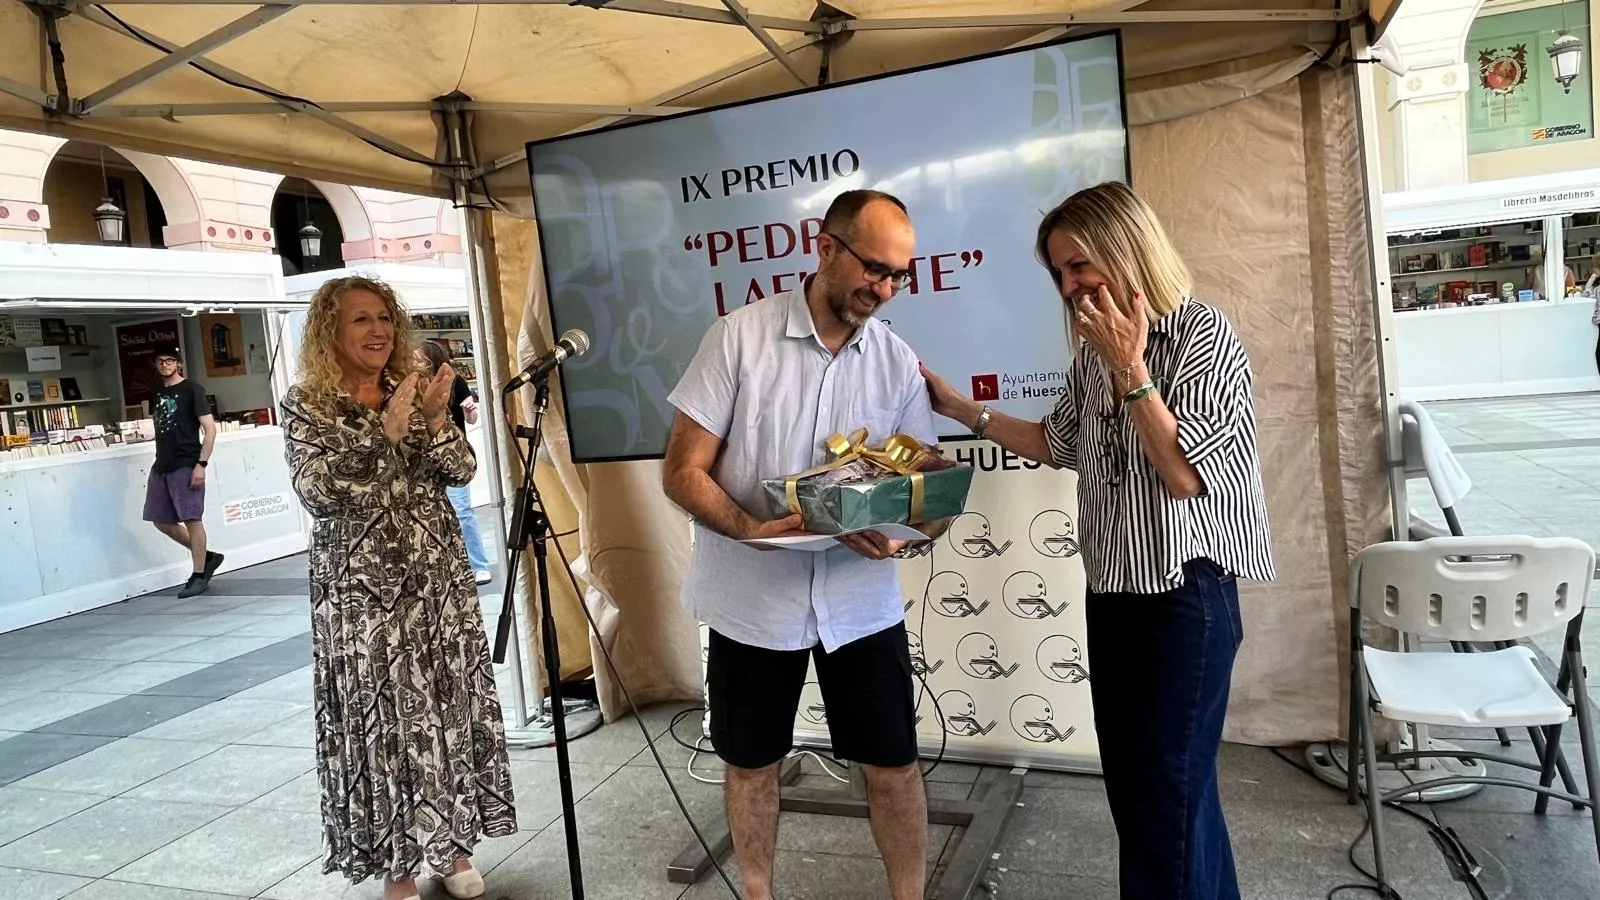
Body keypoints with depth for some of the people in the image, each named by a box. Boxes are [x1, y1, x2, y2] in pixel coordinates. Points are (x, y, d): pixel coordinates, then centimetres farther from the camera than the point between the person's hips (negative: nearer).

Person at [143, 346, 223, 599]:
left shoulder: (192, 390, -5)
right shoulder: (156, 394, 14)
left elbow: (210, 429, -10)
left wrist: (201, 464, -17)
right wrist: (161, 459, 15)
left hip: (186, 465, -8)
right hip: (161, 466, 8)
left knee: (192, 518, -6)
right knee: (161, 520, 10)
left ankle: (198, 576, 1)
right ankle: (207, 556, 22)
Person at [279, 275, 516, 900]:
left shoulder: (413, 391, 8)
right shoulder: (305, 405, -4)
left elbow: (462, 471, 1)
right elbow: (320, 492, -16)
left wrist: (435, 418, -16)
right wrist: (386, 430, -22)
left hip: (440, 578, 4)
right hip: (364, 590, -4)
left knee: (451, 710, 9)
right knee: (384, 722, 2)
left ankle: (452, 844, 25)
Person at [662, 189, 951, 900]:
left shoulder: (898, 361, -2)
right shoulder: (740, 336, -11)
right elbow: (682, 472, -11)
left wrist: (915, 526, -23)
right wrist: (752, 530, -29)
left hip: (861, 600, 2)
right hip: (752, 599, -1)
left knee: (893, 764, 9)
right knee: (751, 763, 16)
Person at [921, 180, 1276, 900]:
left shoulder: (1204, 337, -14)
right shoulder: (1095, 350, 7)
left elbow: (1184, 475, -21)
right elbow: (1059, 445, 19)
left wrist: (1129, 367, -22)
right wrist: (962, 410, 13)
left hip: (1186, 595, -7)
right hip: (1112, 589, 8)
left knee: (1167, 786, 1)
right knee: (1128, 777, 16)